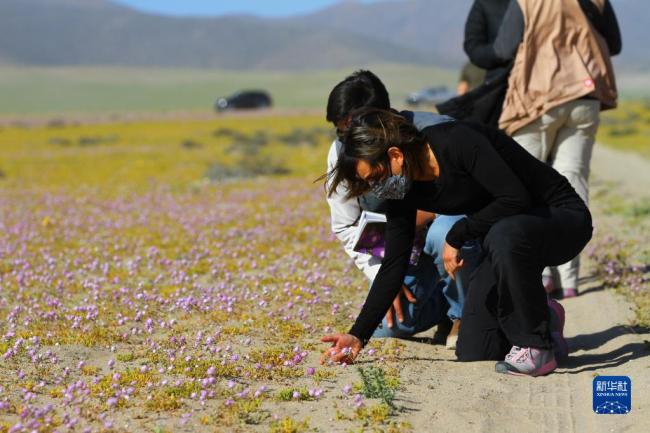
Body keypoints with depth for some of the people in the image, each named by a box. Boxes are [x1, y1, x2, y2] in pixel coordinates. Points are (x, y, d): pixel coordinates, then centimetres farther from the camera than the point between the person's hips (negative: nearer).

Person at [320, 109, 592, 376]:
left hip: (563, 216, -7)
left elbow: (515, 198, -34)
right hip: (511, 232, 7)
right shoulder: (404, 190, -6)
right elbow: (394, 264, -3)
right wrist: (358, 335, -8)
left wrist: (457, 236, -24)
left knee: (504, 234, -42)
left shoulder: (458, 141, -29)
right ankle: (540, 318, 25)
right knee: (473, 353, -3)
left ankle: (536, 348, -22)